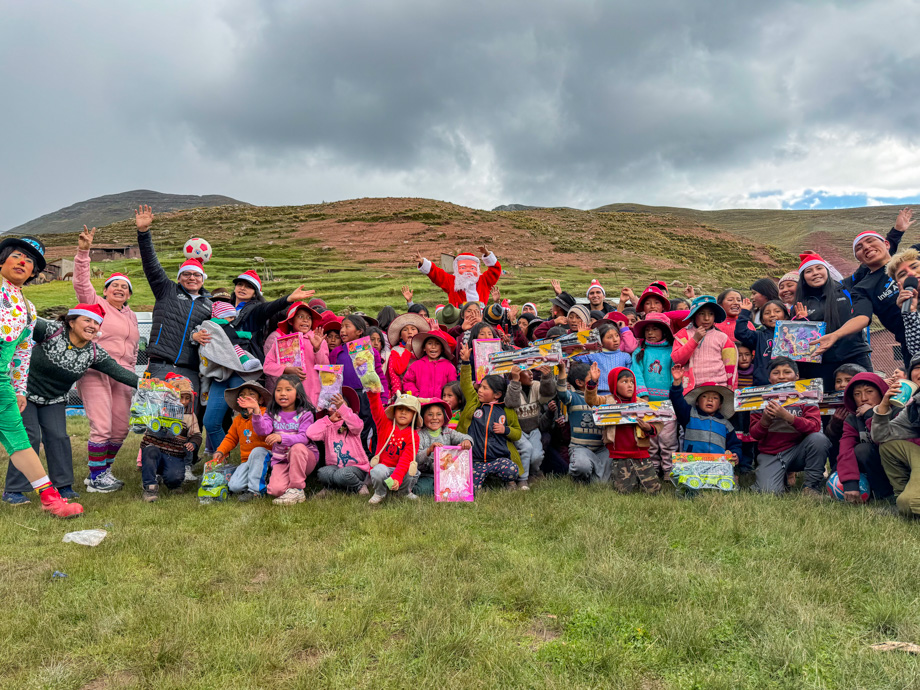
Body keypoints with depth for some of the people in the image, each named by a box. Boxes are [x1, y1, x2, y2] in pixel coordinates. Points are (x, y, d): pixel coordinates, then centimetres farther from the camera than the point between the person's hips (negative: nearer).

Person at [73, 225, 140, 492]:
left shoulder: (131, 317, 21)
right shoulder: (95, 304, 5)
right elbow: (81, 283, -11)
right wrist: (83, 252, -21)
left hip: (122, 377, 6)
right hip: (95, 374, -6)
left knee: (120, 430, 8)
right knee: (102, 428, -11)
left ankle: (102, 470, 25)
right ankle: (95, 478, 3)